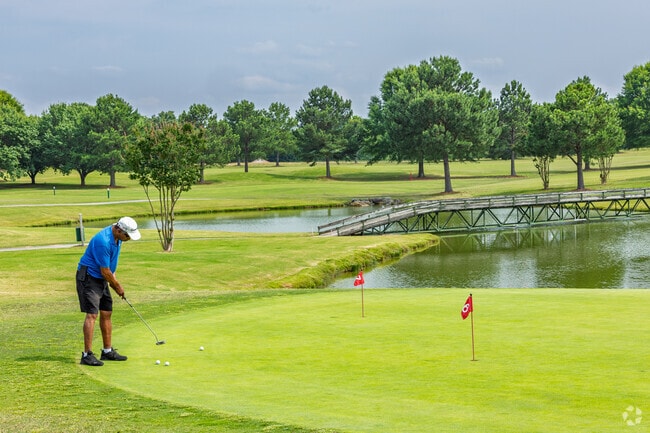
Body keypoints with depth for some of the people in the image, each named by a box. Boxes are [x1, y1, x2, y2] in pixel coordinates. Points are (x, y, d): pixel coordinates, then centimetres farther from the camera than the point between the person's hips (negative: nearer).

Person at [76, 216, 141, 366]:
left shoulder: (117, 237, 2)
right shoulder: (103, 241, -29)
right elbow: (105, 271, -20)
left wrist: (114, 281, 10)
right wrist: (117, 286, -6)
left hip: (101, 279, 9)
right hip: (88, 277, -9)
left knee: (106, 313, 10)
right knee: (92, 314, -14)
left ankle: (108, 351, 17)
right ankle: (87, 354, -15)